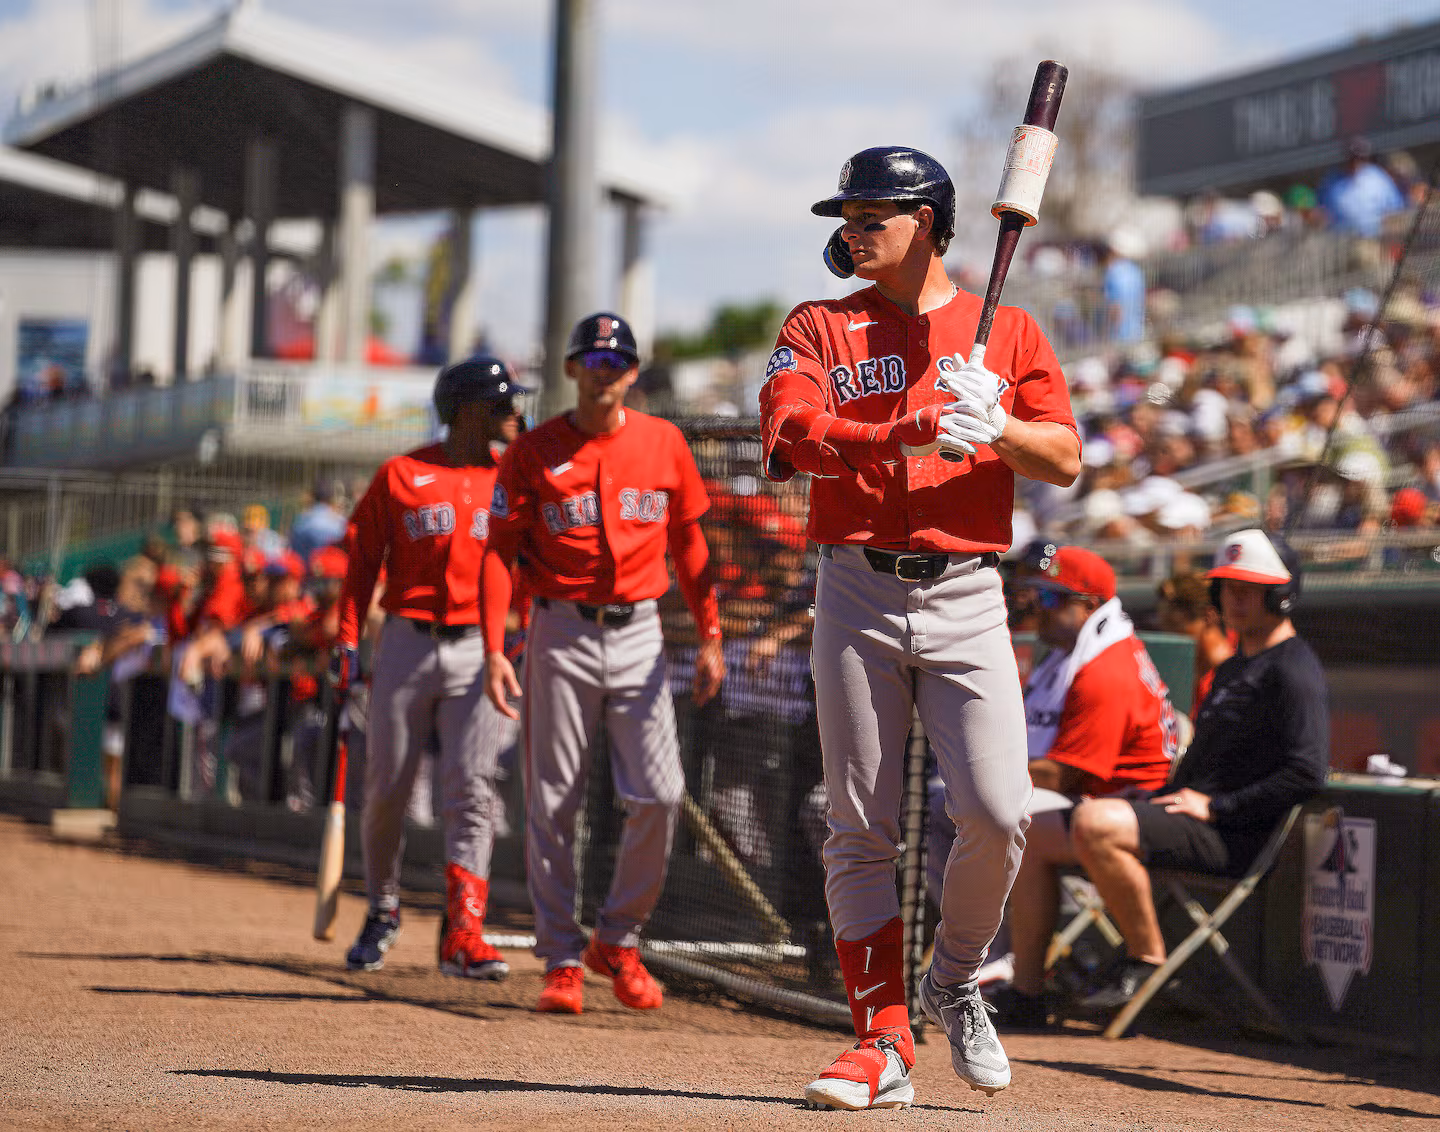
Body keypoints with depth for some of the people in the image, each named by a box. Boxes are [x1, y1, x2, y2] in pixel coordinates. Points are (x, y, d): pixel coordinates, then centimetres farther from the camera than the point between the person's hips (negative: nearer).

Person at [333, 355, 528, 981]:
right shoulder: (400, 475, 2)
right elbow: (363, 559, 5)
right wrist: (347, 639, -3)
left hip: (479, 649, 1)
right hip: (406, 644, 0)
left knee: (471, 793, -9)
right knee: (386, 789, 6)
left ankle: (463, 934, -12)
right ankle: (382, 912, 27)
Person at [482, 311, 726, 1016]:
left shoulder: (663, 442, 7)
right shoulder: (534, 452, 0)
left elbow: (688, 541, 13)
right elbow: (500, 553, 0)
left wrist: (710, 635, 8)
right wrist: (494, 650, -10)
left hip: (639, 634, 2)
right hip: (561, 634, -1)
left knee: (659, 794, -7)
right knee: (553, 803, 0)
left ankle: (618, 939, 12)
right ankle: (562, 960, 8)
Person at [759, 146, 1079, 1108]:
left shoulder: (1008, 332, 10)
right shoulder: (821, 330, 9)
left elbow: (1065, 460, 2)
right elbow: (791, 434, -10)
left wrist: (994, 426, -18)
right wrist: (912, 431, -23)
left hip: (967, 596, -1)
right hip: (857, 596, 1)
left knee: (996, 814, -12)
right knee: (861, 831, -1)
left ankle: (954, 982, 14)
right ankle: (884, 1042, 5)